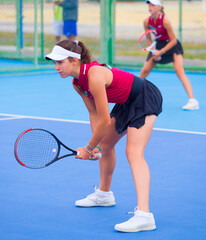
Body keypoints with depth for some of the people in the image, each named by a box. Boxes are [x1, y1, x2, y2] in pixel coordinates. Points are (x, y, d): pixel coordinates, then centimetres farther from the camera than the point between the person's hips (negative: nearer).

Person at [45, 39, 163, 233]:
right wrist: (95, 145, -2)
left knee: (134, 152, -24)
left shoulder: (94, 76, -32)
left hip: (145, 98, -10)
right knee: (105, 145, 21)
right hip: (126, 102, 10)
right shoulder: (77, 83, -4)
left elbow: (105, 121, -27)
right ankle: (104, 194, 45)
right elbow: (94, 113, 6)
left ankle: (144, 215, -37)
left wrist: (89, 148, -14)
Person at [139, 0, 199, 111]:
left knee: (179, 70, -22)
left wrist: (161, 52, -24)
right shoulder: (147, 21, -10)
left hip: (171, 45, -5)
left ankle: (192, 101, -29)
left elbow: (173, 40, -21)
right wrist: (154, 51, -10)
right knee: (144, 70, 1)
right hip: (158, 45, 5)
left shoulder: (165, 20, -25)